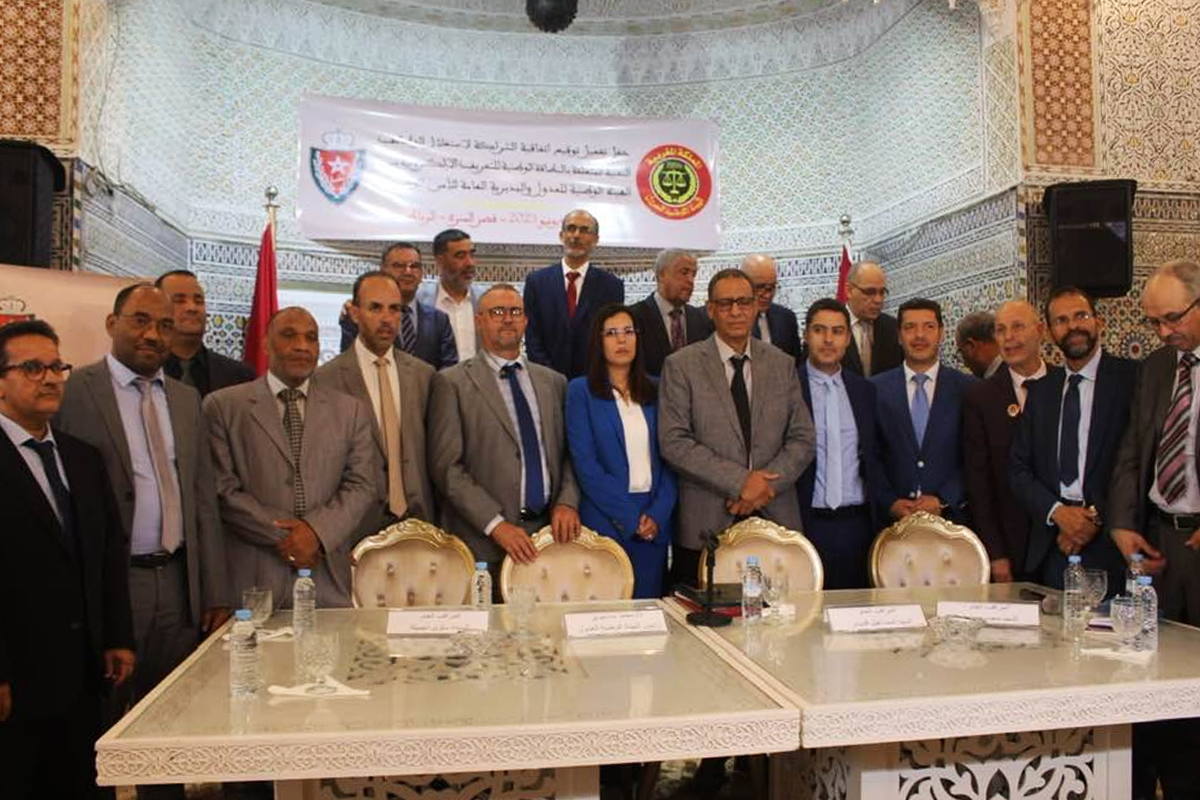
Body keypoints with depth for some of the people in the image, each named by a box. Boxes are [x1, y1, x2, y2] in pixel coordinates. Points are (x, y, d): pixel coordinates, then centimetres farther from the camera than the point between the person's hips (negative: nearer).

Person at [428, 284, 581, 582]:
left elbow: (568, 453, 14)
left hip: (549, 532, 4)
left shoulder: (553, 382, 13)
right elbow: (447, 467, -7)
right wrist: (496, 524, -15)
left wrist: (567, 502, -4)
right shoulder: (452, 383, -1)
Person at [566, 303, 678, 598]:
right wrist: (629, 517, -11)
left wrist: (658, 513, -7)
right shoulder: (581, 390, -1)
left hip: (654, 523, 4)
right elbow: (584, 463, -8)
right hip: (604, 522, -3)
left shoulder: (654, 391, 11)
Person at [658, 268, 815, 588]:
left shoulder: (783, 365, 11)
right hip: (705, 525, -3)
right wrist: (739, 482, -13)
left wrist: (766, 483, -9)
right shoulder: (681, 366, 0)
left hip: (775, 517, 3)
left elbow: (803, 439, 8)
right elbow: (673, 442, -8)